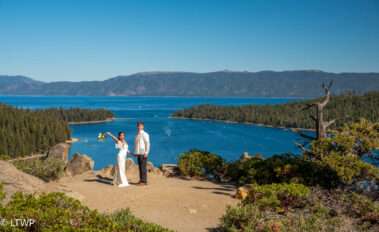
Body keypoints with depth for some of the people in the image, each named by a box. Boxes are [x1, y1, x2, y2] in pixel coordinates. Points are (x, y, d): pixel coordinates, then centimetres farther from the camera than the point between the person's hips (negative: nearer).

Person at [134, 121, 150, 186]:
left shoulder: (144, 134, -8)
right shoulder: (137, 134, 16)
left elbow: (147, 144, -11)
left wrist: (146, 153, -17)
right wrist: (135, 152, 17)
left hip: (143, 153, -7)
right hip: (138, 153, 7)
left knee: (143, 167, -7)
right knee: (140, 167, 8)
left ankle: (144, 181, -3)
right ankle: (141, 180, 13)